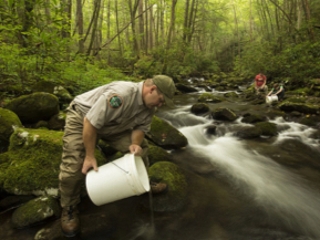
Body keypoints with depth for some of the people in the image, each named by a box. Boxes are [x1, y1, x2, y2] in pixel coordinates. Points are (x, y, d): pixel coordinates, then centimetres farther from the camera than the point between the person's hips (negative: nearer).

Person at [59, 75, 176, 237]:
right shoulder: (120, 94, -39)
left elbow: (141, 127, -4)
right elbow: (90, 123, -36)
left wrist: (135, 143, -27)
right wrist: (90, 156, -28)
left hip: (114, 125, 7)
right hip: (81, 118, -7)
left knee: (140, 148, 0)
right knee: (73, 166, -17)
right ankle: (69, 208, 7)